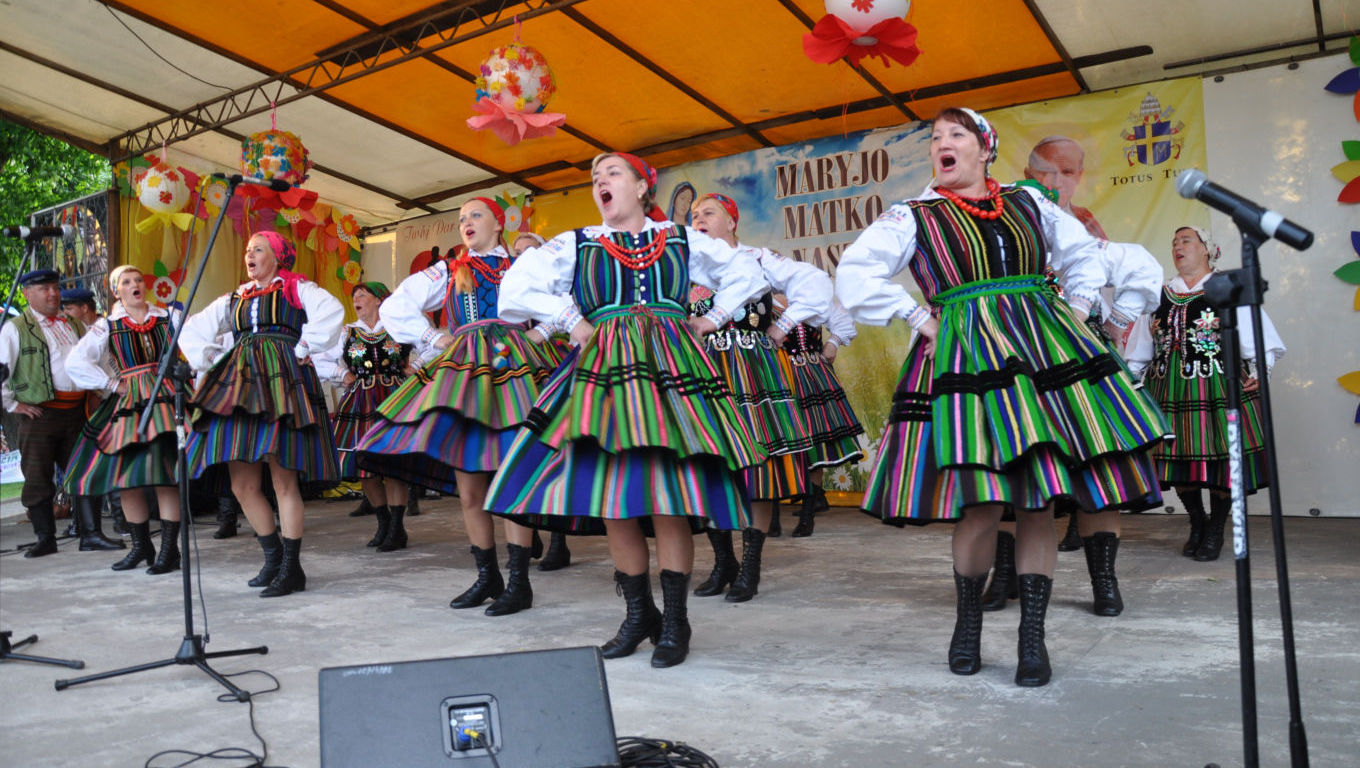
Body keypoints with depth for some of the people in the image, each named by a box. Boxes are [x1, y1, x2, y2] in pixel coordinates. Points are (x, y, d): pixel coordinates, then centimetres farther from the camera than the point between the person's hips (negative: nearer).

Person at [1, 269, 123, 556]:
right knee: (38, 478, 1)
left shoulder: (75, 325, 16)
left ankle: (91, 534, 7)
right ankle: (45, 538, 12)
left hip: (78, 411, 4)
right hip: (39, 413, -4)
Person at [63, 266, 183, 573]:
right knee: (124, 477, 3)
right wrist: (111, 384, -1)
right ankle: (141, 546, 18)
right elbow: (75, 363, 4)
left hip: (165, 398, -2)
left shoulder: (167, 318, 11)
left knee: (164, 473, -11)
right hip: (127, 405, 2)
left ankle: (169, 549, -6)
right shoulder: (107, 327, 10)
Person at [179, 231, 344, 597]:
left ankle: (291, 568, -3)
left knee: (284, 481, -9)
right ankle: (273, 556, 18)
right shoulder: (233, 300, 25)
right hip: (239, 386, 6)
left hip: (281, 381, -6)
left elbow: (331, 312, -11)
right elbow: (192, 332, 29)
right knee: (242, 485, 2)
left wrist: (302, 349, -11)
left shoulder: (298, 289, 9)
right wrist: (213, 361, 15)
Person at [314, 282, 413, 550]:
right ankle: (383, 522, 19)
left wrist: (414, 367, 3)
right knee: (363, 466, 2)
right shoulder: (348, 334, 12)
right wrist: (342, 375, 7)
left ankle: (396, 528, 0)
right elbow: (317, 360, 15)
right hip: (360, 405, 3)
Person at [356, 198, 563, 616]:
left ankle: (518, 582, -3)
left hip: (514, 371, -3)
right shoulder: (447, 272, 18)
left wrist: (539, 334, -1)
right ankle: (486, 577, 15)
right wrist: (435, 339, 7)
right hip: (462, 374, 3)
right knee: (469, 489, 2)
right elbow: (394, 307, 17)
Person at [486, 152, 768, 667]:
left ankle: (674, 620, 4)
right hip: (604, 370, 1)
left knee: (670, 497, -9)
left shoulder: (682, 239, 15)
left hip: (672, 366, -1)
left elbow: (747, 273, 23)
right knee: (609, 497, -3)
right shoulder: (576, 245, 13)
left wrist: (712, 320, 13)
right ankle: (639, 614, 14)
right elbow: (518, 285, 2)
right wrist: (571, 321, -1)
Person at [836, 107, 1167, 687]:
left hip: (1045, 352, 3)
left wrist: (1075, 313, 17)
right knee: (982, 505, -11)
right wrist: (920, 319, -5)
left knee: (1039, 501, 0)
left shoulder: (1028, 202, 17)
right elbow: (854, 275, -3)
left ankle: (1032, 637, 12)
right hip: (966, 359, -3)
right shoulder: (912, 218, 7)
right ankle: (968, 619, 15)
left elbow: (1083, 252, 30)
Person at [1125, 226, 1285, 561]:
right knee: (1178, 458, 5)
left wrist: (1258, 373, -10)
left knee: (1222, 456, -1)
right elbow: (1139, 353, 18)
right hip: (1170, 392, 3)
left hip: (1219, 389, -3)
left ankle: (1215, 531, 19)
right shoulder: (1159, 298, 13)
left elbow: (1261, 341, 2)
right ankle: (1196, 523, 28)